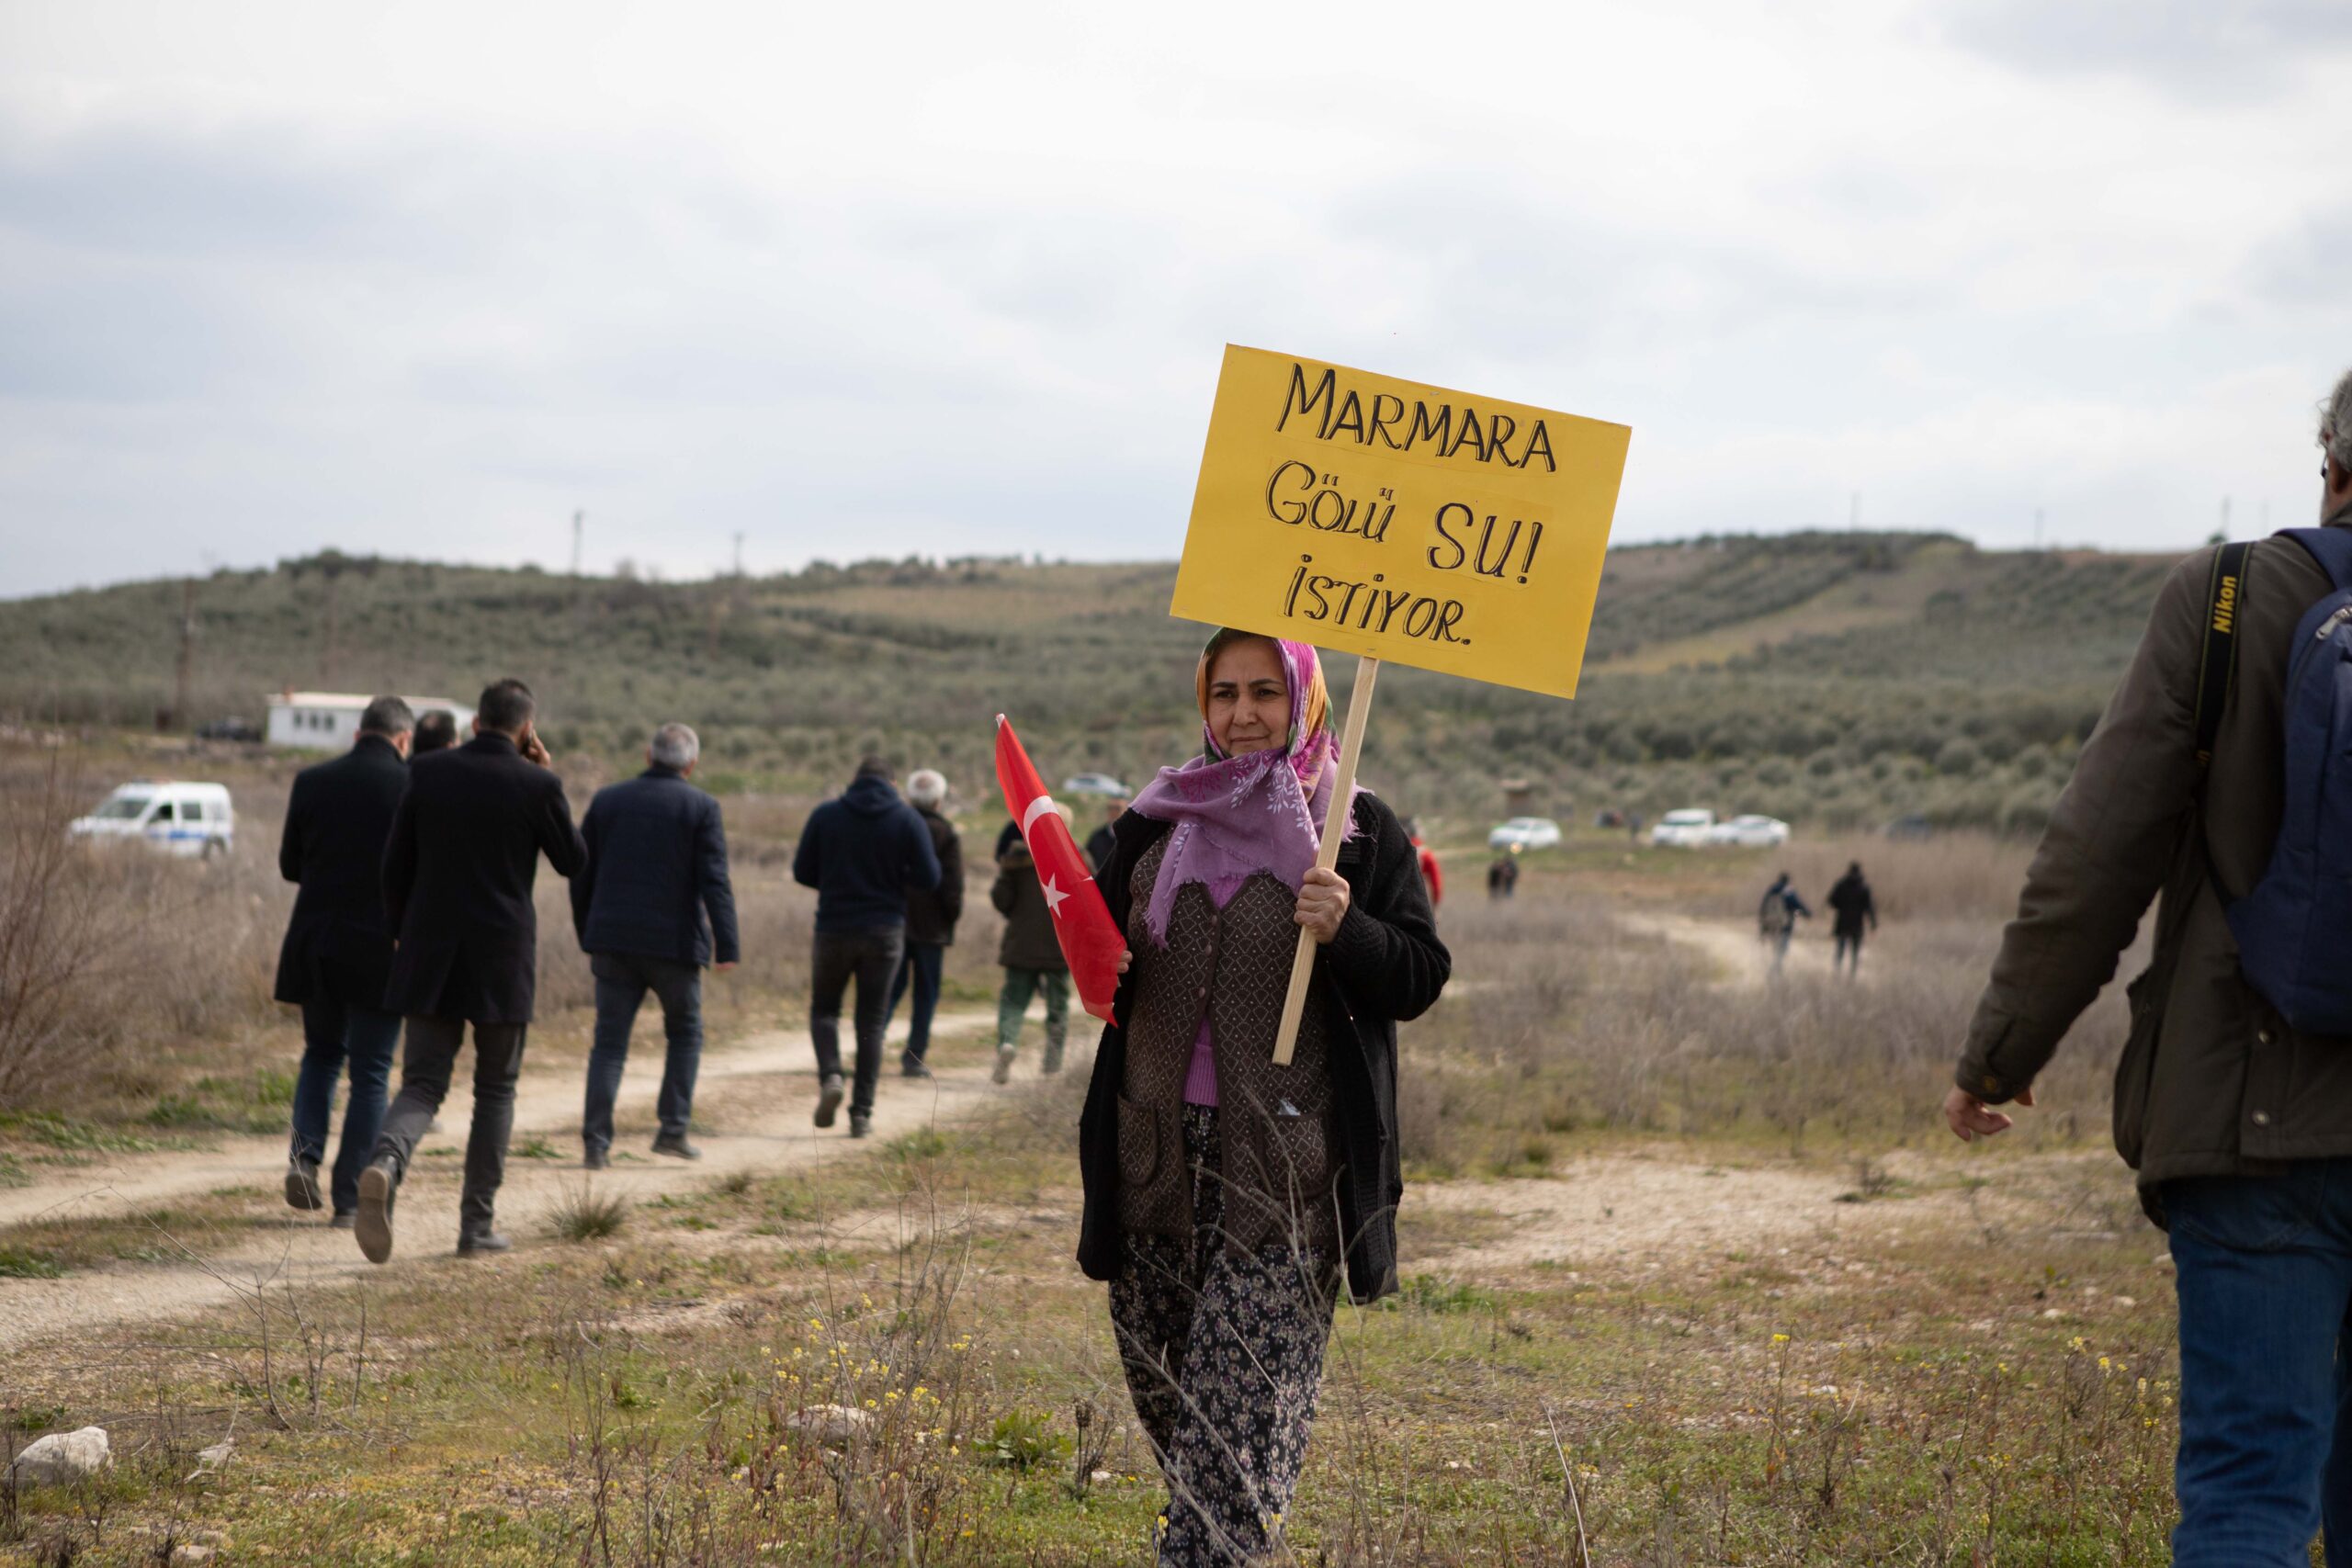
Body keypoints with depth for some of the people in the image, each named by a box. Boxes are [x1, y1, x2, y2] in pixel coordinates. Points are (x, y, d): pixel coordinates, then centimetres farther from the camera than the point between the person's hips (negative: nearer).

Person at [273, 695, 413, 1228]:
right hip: (381, 946, -3)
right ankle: (349, 1199, 4)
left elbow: (290, 865, 8)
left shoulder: (311, 781, 2)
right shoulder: (411, 786, -8)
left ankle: (305, 1155, 0)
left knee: (321, 1052, 22)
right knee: (370, 1074, 6)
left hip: (316, 942, 3)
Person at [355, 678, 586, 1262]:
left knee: (422, 1085, 5)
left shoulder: (427, 773, 1)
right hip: (501, 962, -2)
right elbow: (573, 861, 6)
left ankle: (385, 1164, -27)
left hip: (430, 957, 2)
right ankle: (477, 1224, 13)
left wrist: (405, 935, 17)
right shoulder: (535, 786, -8)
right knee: (495, 1091, 13)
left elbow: (396, 867, 4)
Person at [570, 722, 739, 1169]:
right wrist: (728, 947, -12)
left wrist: (587, 936, 20)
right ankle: (673, 1128, 10)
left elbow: (581, 876, 11)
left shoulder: (607, 800, 8)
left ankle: (595, 1142, -6)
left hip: (613, 941, 2)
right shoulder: (701, 808, -2)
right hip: (674, 942, -2)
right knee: (685, 1032, 17)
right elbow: (715, 882, -10)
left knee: (610, 1042, 5)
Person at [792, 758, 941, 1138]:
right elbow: (928, 878, -6)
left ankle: (830, 1076, -10)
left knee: (824, 1009, 17)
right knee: (871, 1023, 8)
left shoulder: (825, 815, -1)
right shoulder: (907, 819, -3)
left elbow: (802, 872, 2)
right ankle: (862, 1113, 3)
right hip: (885, 932, 0)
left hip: (834, 929, 0)